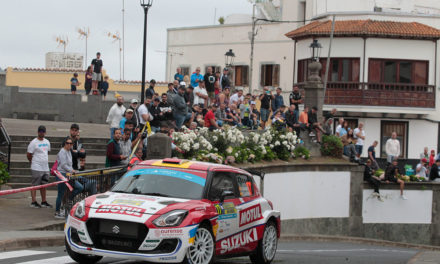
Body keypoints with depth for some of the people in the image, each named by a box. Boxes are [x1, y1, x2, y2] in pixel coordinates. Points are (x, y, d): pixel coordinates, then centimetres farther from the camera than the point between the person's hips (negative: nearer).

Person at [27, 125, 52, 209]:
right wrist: (33, 162, 4)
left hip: (45, 168, 7)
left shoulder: (47, 142, 13)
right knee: (35, 185, -5)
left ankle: (44, 202, 19)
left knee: (44, 185, 12)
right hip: (36, 168, -7)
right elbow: (28, 155, -6)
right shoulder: (34, 142, -9)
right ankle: (33, 202, -3)